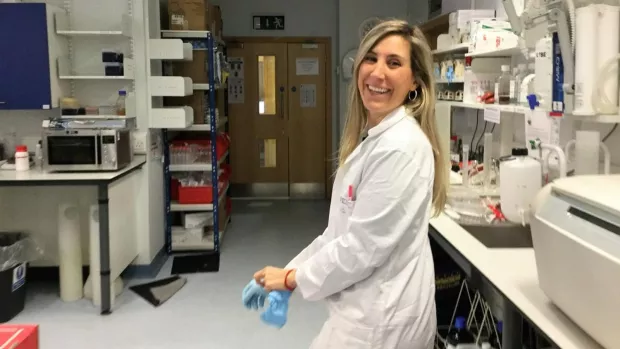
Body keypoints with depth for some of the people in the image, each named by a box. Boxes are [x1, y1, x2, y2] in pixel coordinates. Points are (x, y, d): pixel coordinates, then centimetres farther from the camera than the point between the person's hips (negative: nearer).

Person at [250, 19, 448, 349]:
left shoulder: (400, 147, -23)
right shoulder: (375, 138, 10)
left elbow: (363, 247, -23)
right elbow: (343, 229, 12)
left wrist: (293, 278, -11)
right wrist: (291, 267, 6)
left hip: (380, 317, -9)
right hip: (374, 306, 9)